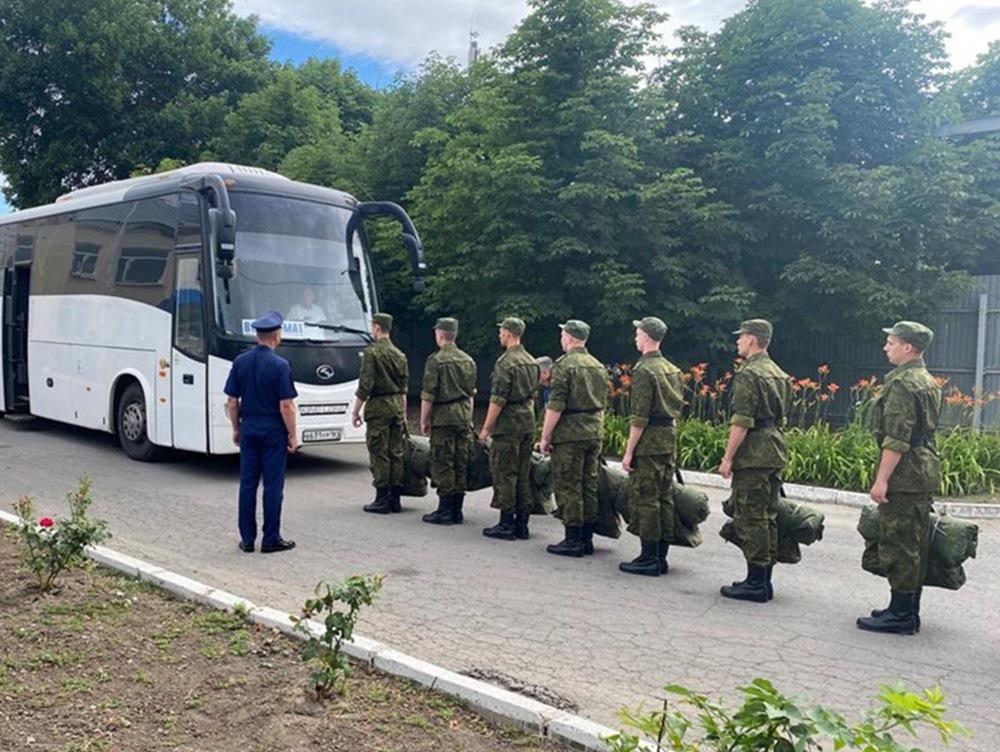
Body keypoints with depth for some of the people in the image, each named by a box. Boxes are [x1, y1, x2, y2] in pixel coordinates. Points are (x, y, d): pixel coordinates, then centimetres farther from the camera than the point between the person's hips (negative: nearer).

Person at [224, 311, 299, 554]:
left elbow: (232, 402, 5)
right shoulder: (280, 365, -13)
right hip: (273, 431, -4)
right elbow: (286, 406, -14)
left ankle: (247, 539, 14)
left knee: (247, 483, 9)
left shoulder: (240, 362, 2)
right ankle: (271, 539, 7)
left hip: (248, 429, 5)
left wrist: (236, 428, 16)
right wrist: (293, 435, -5)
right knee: (273, 485, 2)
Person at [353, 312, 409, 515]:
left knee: (379, 454, -2)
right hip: (397, 405, 7)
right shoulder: (400, 354, 11)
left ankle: (382, 500, 0)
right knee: (396, 452, 9)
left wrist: (356, 411, -7)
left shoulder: (372, 352, -10)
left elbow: (365, 385, -14)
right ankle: (395, 499, 13)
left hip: (378, 406, -7)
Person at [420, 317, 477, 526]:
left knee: (442, 464, -2)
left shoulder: (436, 360, -9)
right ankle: (457, 510, 12)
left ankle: (445, 511, -1)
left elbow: (428, 395, -11)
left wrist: (424, 420, -2)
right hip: (464, 416, 6)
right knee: (461, 465, 8)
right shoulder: (468, 360, 11)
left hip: (443, 417, -6)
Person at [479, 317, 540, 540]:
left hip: (508, 424, -8)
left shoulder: (505, 362, -14)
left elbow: (498, 400, -17)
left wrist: (486, 428, -11)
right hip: (528, 423, 8)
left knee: (504, 474, -2)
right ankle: (522, 523, 15)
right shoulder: (531, 361, 12)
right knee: (523, 474, 11)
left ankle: (506, 524, 0)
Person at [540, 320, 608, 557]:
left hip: (570, 434, -8)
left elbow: (555, 406, -16)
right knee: (589, 485, 11)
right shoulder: (598, 366, 13)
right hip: (594, 433, 8)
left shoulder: (564, 365, -11)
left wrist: (545, 436, -10)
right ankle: (587, 538, 16)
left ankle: (573, 540, 0)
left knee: (568, 486, -2)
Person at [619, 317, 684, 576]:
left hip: (648, 443, -9)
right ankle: (661, 556, 17)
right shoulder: (673, 370, 13)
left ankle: (649, 558, -1)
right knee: (664, 498, 11)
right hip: (669, 440, 9)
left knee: (645, 499, -3)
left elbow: (639, 416, -17)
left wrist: (629, 451, -14)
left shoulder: (644, 370, -13)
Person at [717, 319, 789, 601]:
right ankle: (764, 580, 18)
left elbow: (742, 421, -19)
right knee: (768, 517, 12)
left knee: (750, 518, -4)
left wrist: (728, 457, -15)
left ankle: (755, 583, -1)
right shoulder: (778, 374, 16)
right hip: (775, 453, 9)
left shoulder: (749, 374, -14)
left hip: (753, 454, -9)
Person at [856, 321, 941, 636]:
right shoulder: (929, 382, 16)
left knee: (898, 545, -5)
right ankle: (909, 610, 22)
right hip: (926, 471, 10)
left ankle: (900, 615, 0)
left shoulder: (903, 383, -16)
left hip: (904, 473, -10)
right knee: (916, 544, 14)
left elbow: (897, 439, -21)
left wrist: (882, 479, -19)